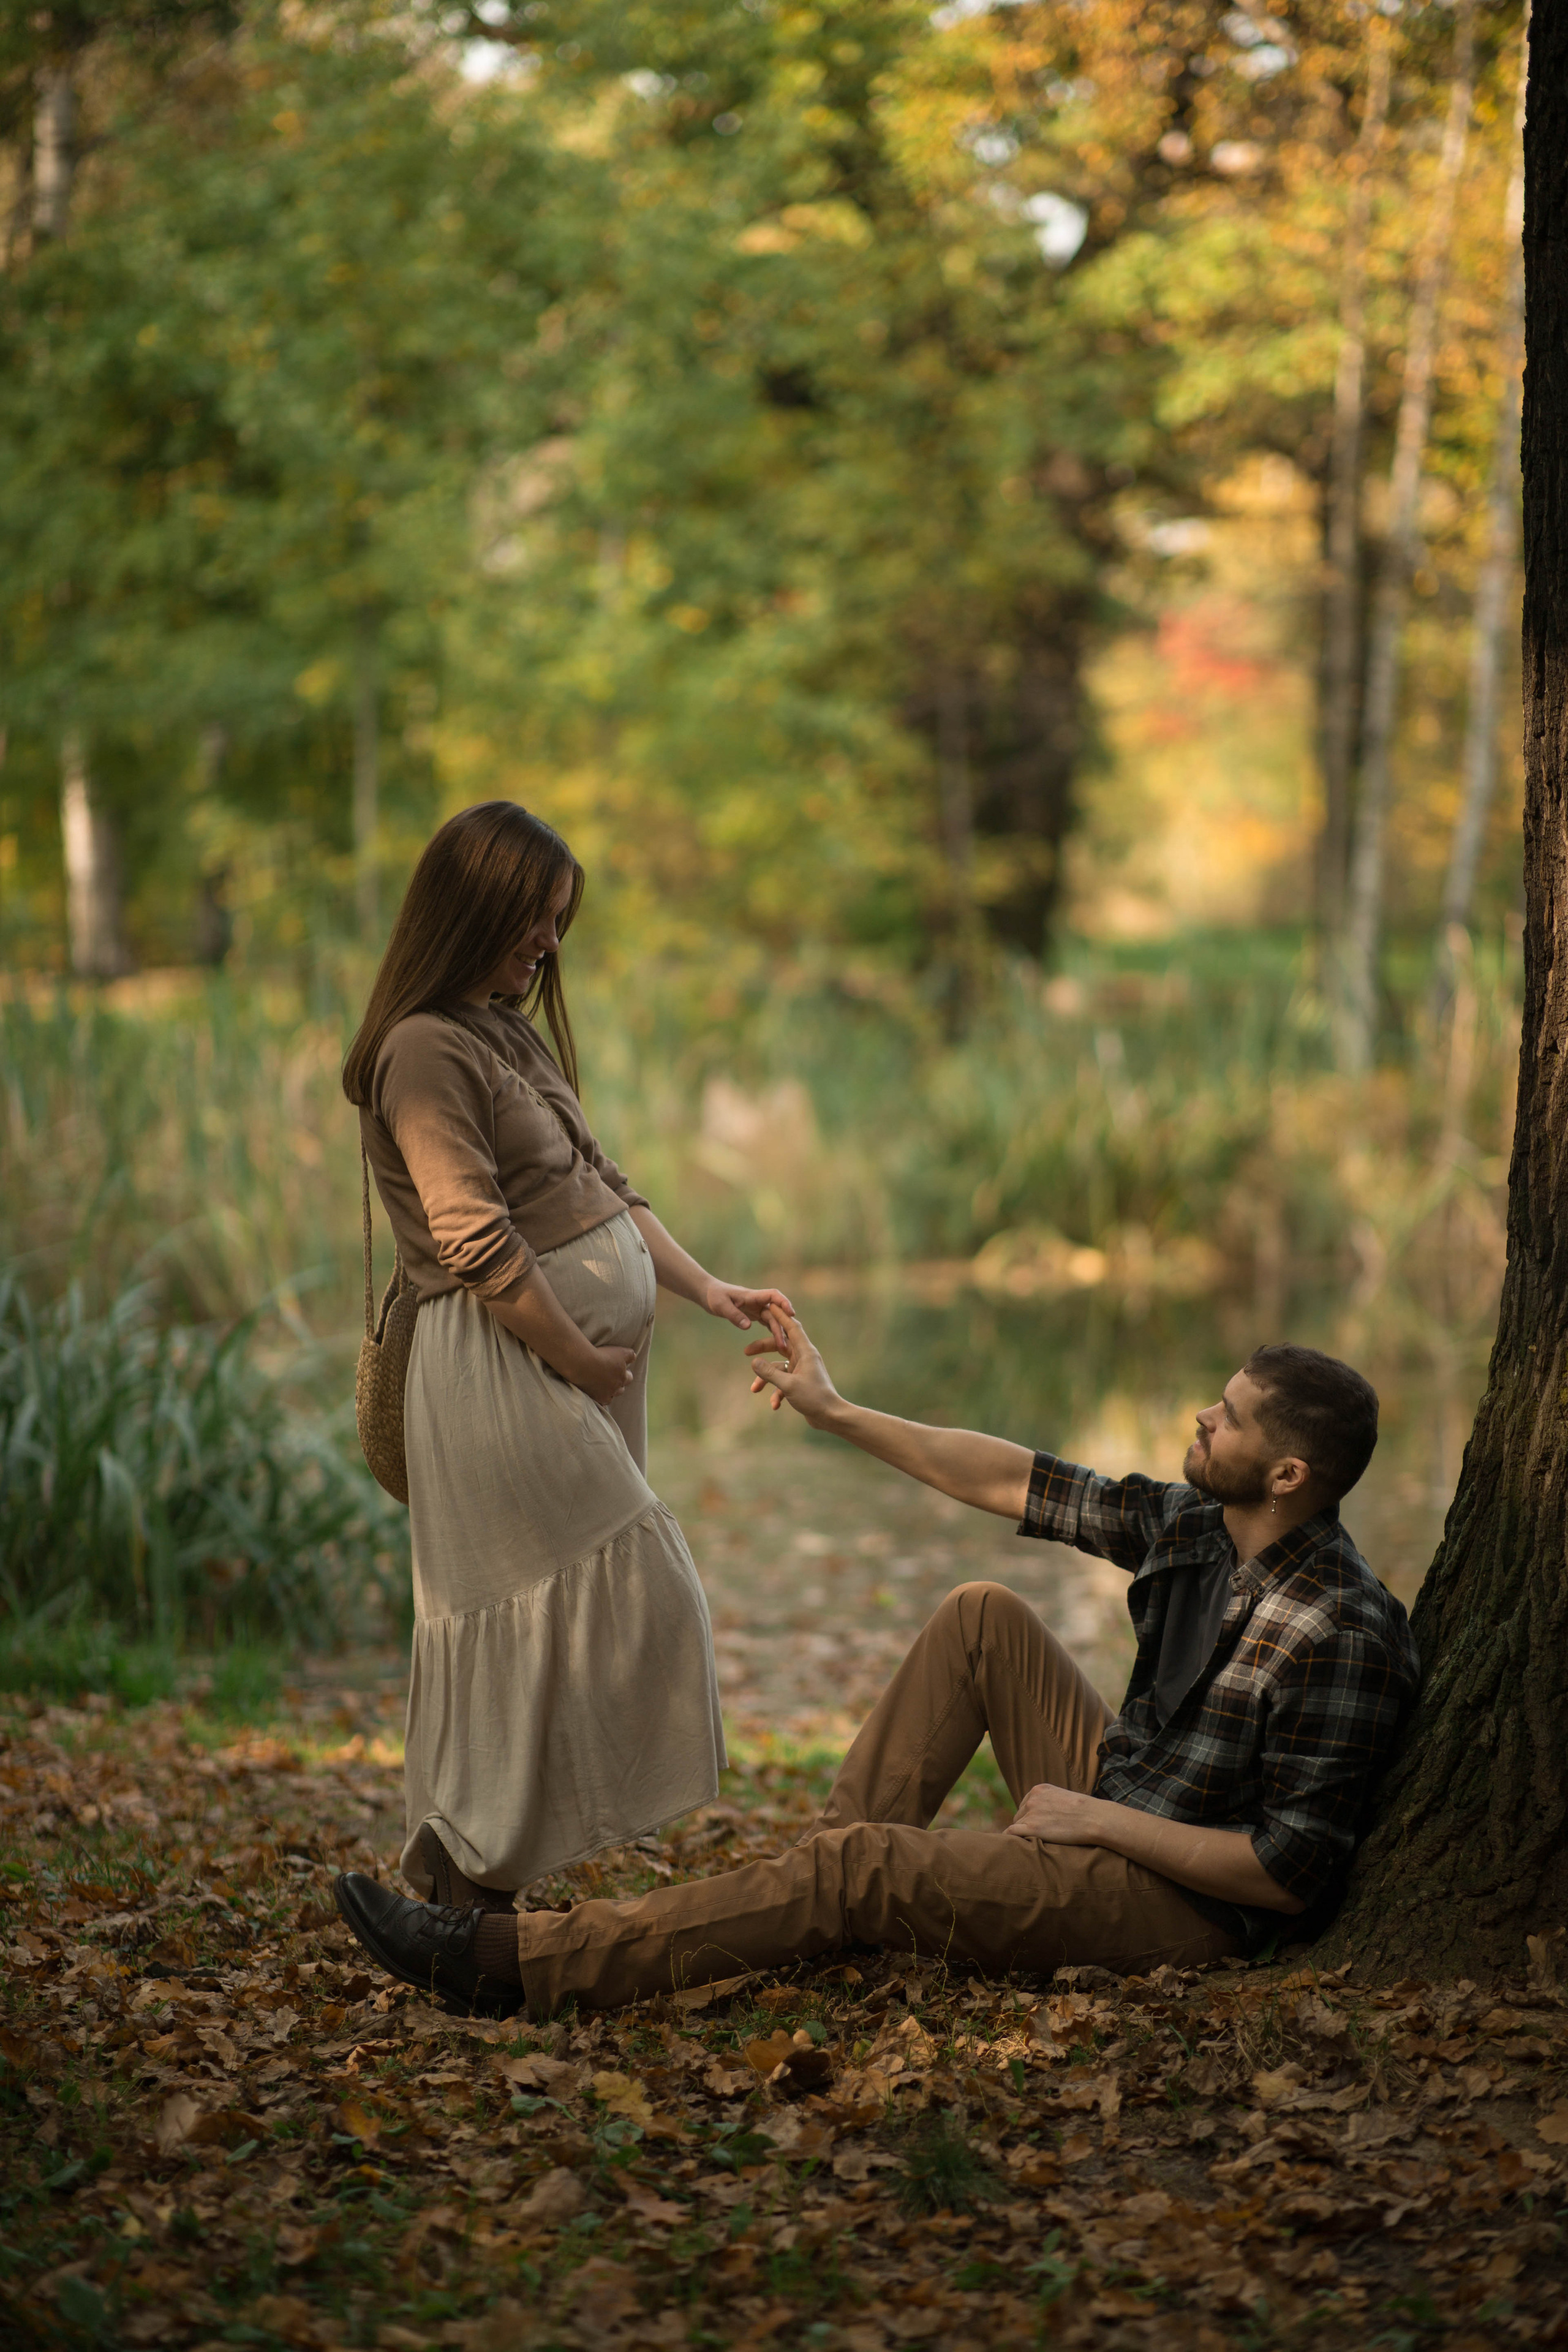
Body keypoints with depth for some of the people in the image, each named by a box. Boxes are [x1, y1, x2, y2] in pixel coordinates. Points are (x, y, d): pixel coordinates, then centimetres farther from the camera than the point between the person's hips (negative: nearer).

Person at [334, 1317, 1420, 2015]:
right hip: (1118, 1803, 9)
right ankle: (836, 1874, 4)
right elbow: (1027, 1486, 8)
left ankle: (515, 1964, -18)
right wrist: (839, 1412, 9)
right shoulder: (1199, 1526, 0)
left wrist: (1098, 1822, -21)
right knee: (984, 1617, 4)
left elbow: (1292, 1872, -26)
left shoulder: (1341, 1637, -26)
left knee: (864, 1867, -20)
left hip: (1183, 1905, -9)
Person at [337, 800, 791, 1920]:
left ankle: (467, 1878, 18)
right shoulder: (425, 1048, -12)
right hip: (505, 1366, -9)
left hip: (582, 1364, 9)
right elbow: (476, 1242, -17)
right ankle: (469, 1871, -2)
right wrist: (579, 1357, -13)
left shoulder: (516, 1033, 18)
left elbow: (604, 1191, 18)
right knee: (627, 1603, -10)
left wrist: (711, 1289, 7)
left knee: (532, 1628, 11)